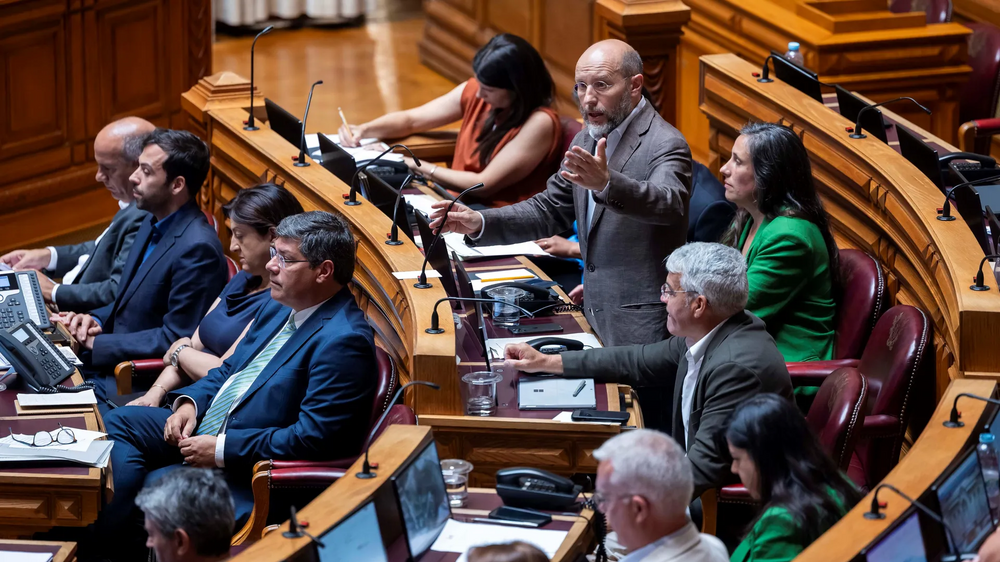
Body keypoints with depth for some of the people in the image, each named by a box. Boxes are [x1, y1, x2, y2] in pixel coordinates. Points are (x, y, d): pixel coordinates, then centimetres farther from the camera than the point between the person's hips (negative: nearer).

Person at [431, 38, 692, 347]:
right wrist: (480, 223, 4)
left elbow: (670, 204, -36)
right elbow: (549, 210, 19)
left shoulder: (666, 145, -15)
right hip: (596, 318, 8)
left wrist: (606, 183, -53)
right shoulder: (587, 141, 12)